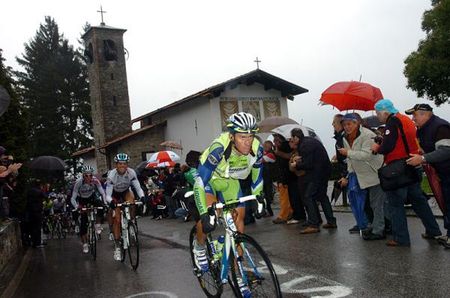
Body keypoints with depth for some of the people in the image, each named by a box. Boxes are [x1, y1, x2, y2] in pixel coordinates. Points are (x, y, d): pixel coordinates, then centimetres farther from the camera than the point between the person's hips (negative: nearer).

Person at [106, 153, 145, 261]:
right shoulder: (111, 175, -31)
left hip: (125, 192, 2)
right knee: (117, 220, -11)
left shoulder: (131, 172, -26)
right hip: (115, 194, -2)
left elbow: (138, 188, -26)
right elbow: (108, 195, -31)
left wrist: (142, 197, -46)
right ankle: (117, 247, -3)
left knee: (131, 200, -33)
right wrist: (110, 202, -52)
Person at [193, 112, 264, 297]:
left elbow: (257, 177, -5)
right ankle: (199, 246, 15)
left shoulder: (256, 149, -25)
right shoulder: (219, 149, -38)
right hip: (208, 179, -4)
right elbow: (201, 181, -36)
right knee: (208, 221, -21)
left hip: (229, 181, 4)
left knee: (238, 222, -4)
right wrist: (205, 213, -40)